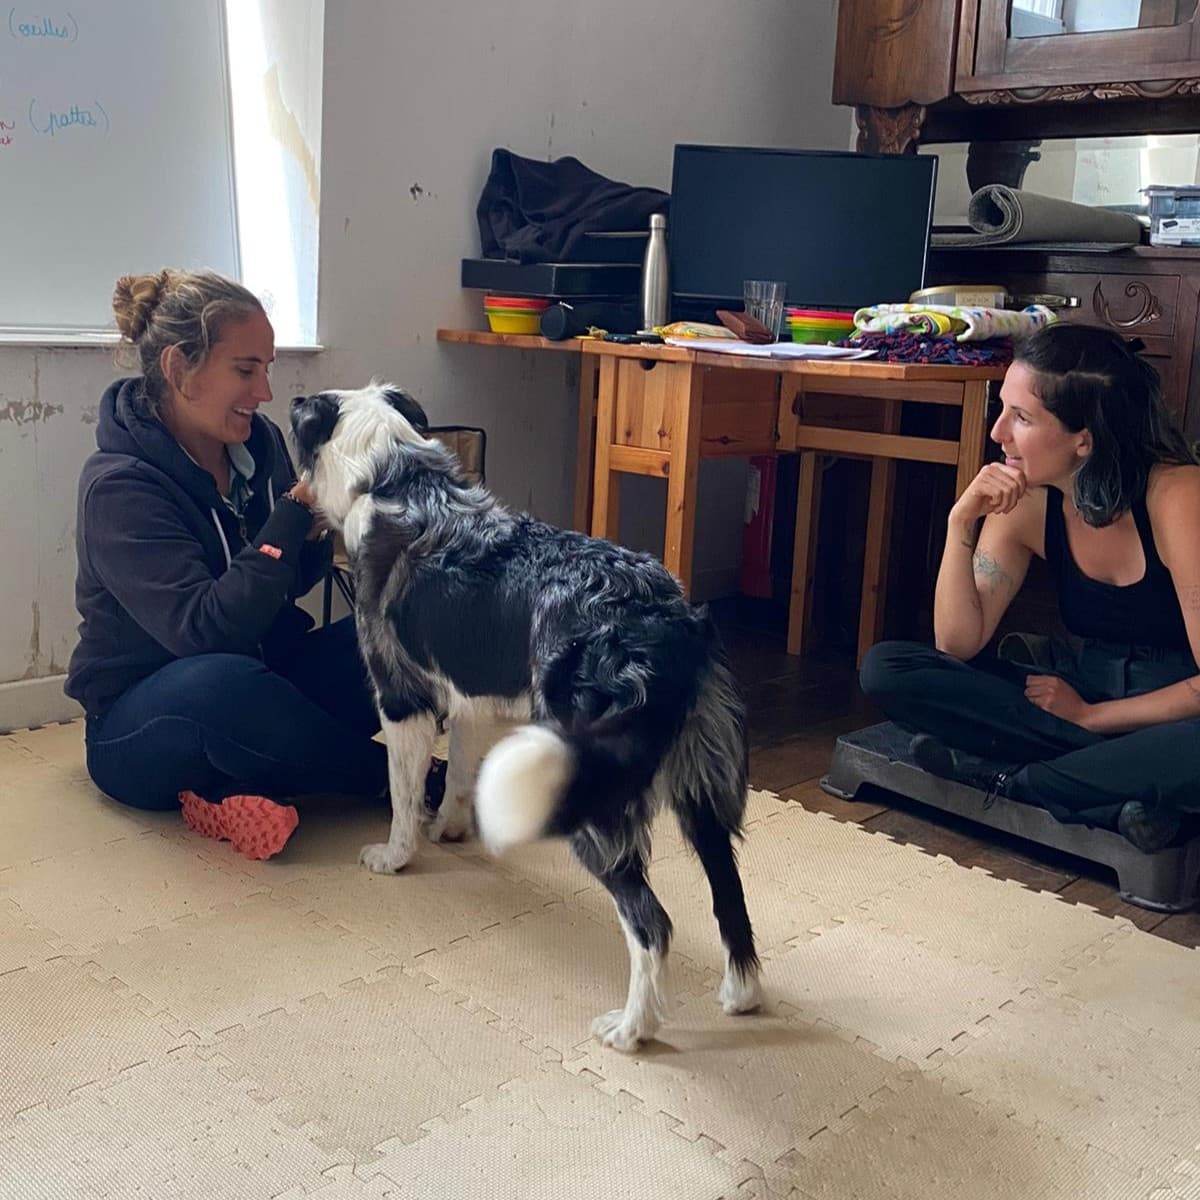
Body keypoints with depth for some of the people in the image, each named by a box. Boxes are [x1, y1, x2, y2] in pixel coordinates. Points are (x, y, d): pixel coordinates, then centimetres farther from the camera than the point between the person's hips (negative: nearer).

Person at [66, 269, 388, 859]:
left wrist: (314, 533, -13)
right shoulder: (119, 486, -20)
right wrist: (296, 512, -31)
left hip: (257, 686, 6)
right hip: (141, 730, -6)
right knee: (221, 681, -40)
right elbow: (204, 630, -30)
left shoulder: (258, 441, -1)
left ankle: (244, 789, -18)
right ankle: (394, 775, -18)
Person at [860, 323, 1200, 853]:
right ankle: (1118, 785, -22)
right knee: (885, 669, -14)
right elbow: (957, 645, -9)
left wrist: (1088, 715, -14)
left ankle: (1009, 777, -20)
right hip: (1079, 684, 5)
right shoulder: (1025, 502, -6)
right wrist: (961, 524, -19)